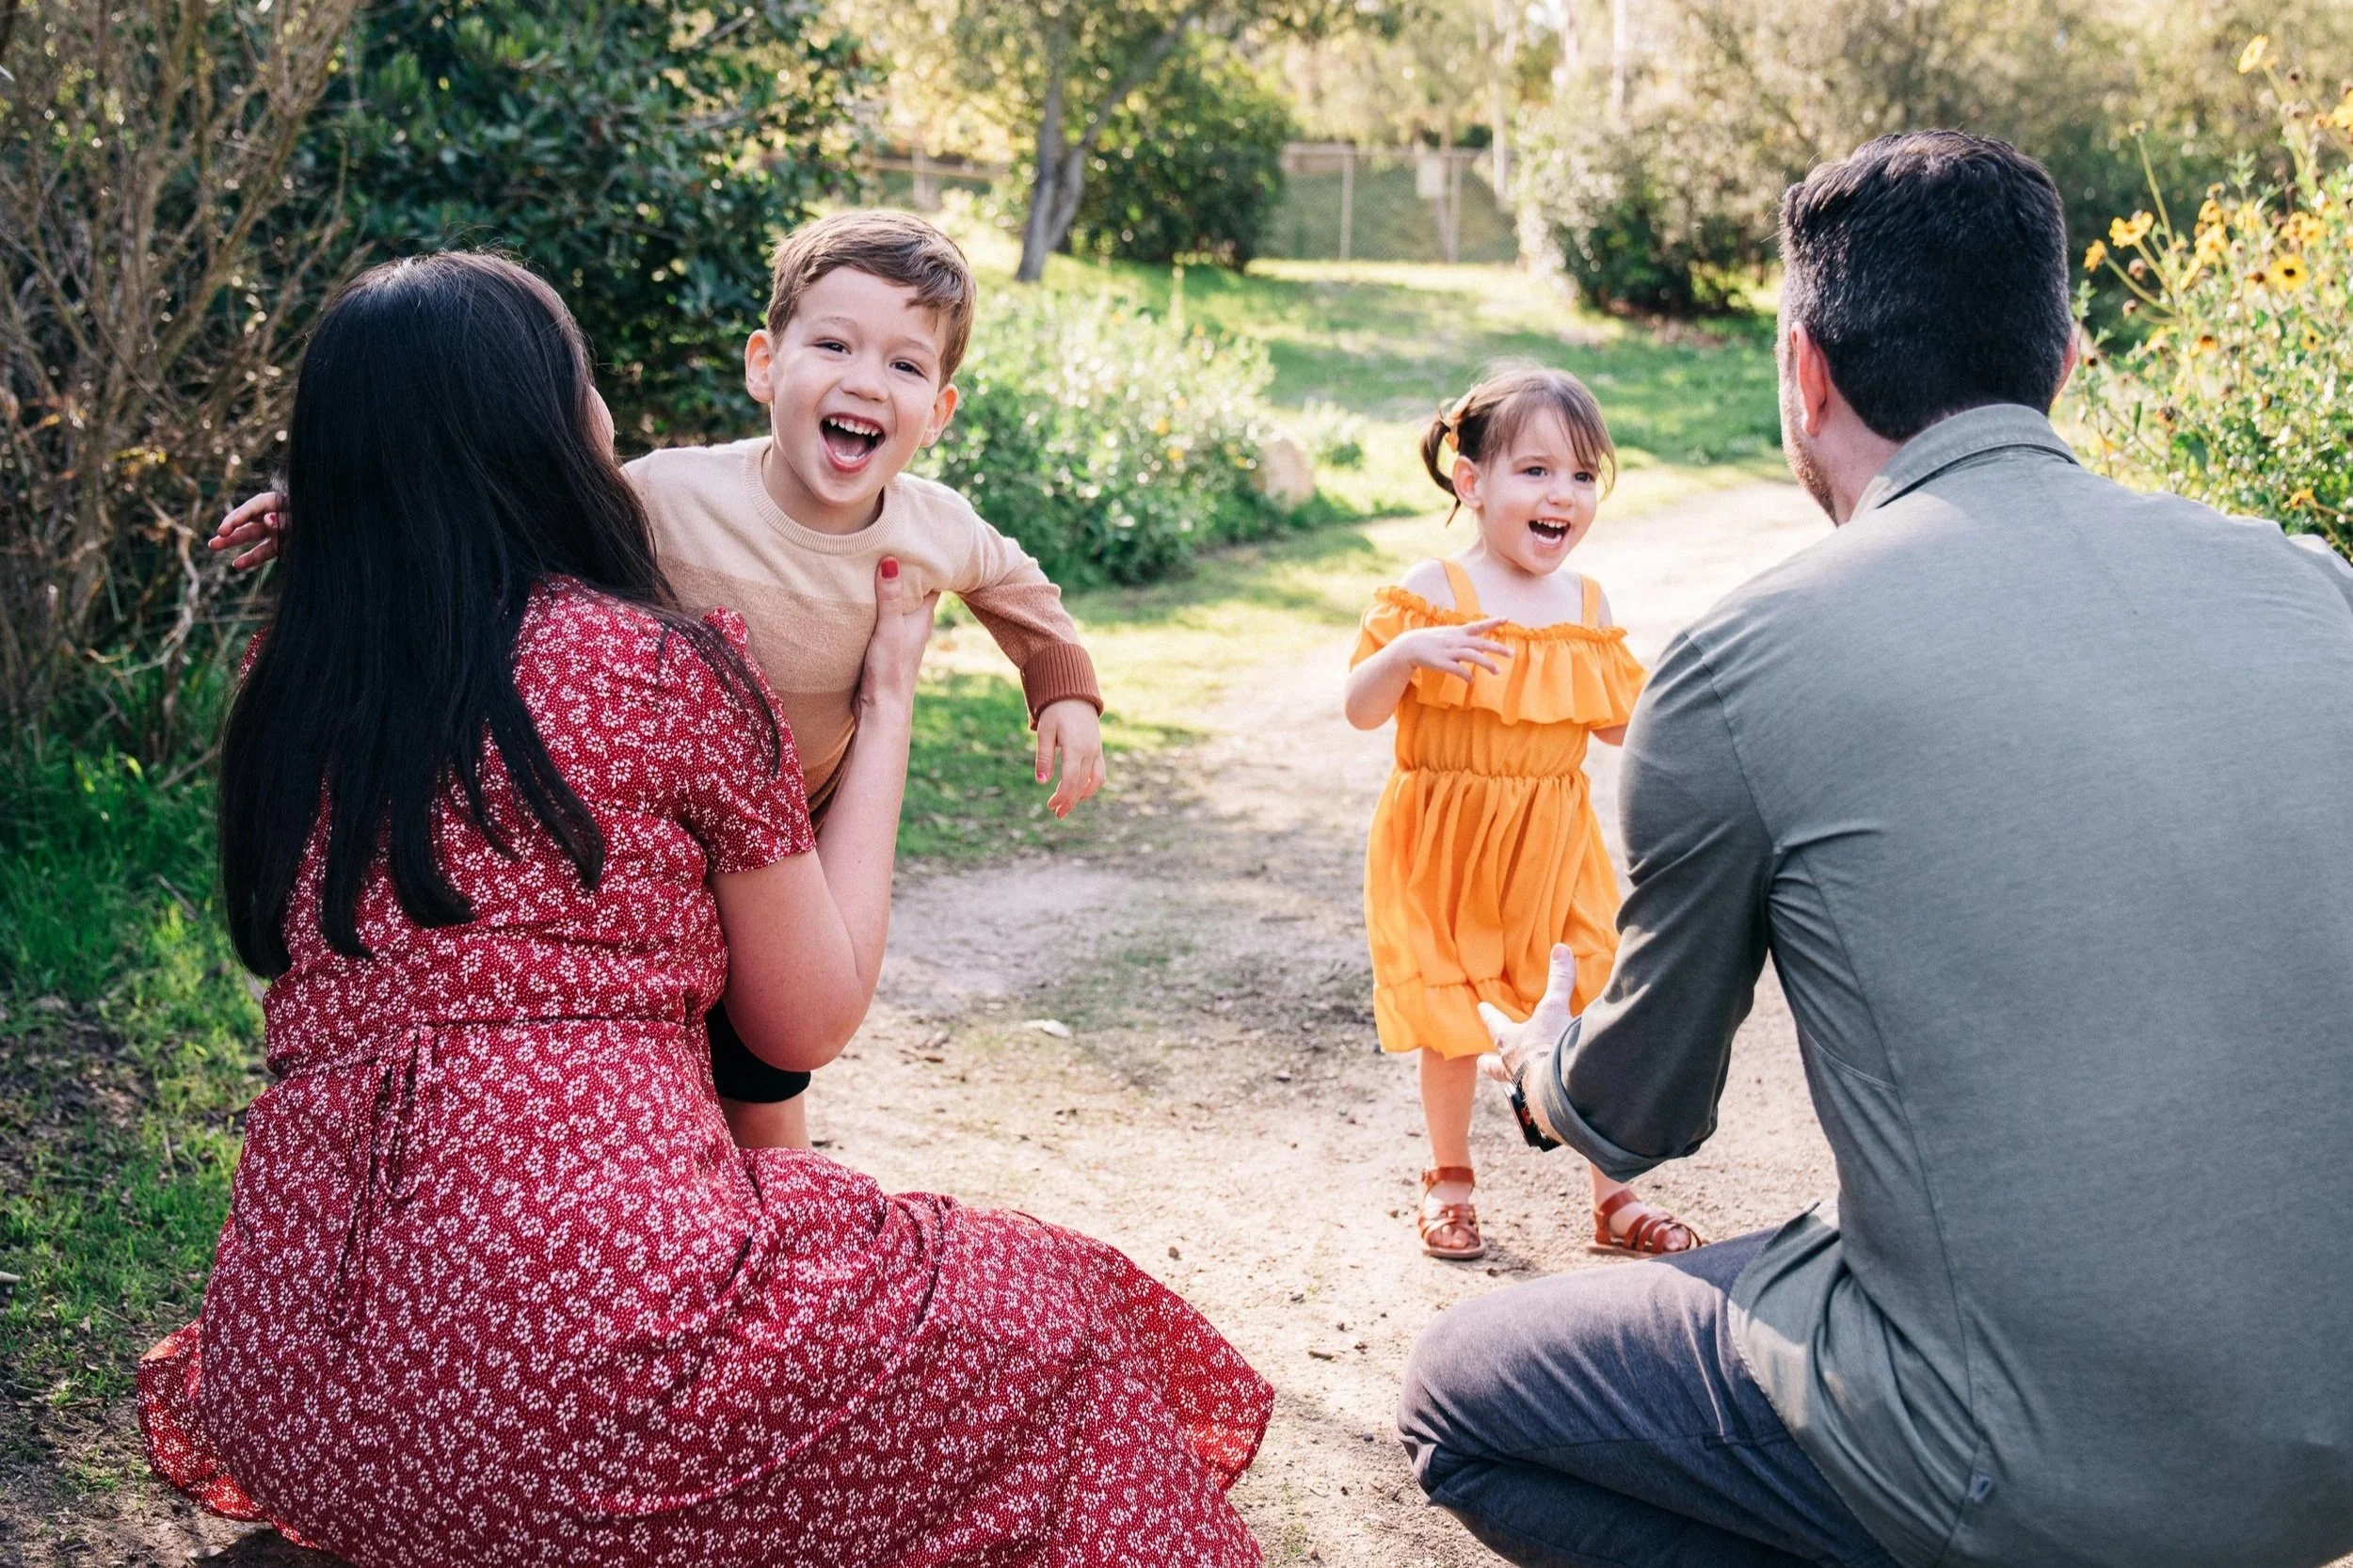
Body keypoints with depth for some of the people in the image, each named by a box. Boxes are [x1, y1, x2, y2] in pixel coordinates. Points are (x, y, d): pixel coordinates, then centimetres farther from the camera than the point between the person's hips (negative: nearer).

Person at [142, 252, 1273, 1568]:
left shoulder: (289, 695, 8)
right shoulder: (669, 664, -6)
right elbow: (813, 1020, 5)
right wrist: (888, 699, 14)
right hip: (603, 1342, -7)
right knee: (1065, 1327, 13)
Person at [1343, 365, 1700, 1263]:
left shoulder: (1586, 604, 3)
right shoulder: (1435, 592, -11)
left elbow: (1614, 724, 13)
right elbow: (1361, 710, -13)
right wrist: (1406, 652, -31)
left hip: (1553, 844, 3)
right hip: (1446, 845, -3)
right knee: (1451, 1019, 8)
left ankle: (1614, 1196, 19)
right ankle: (1448, 1182, 30)